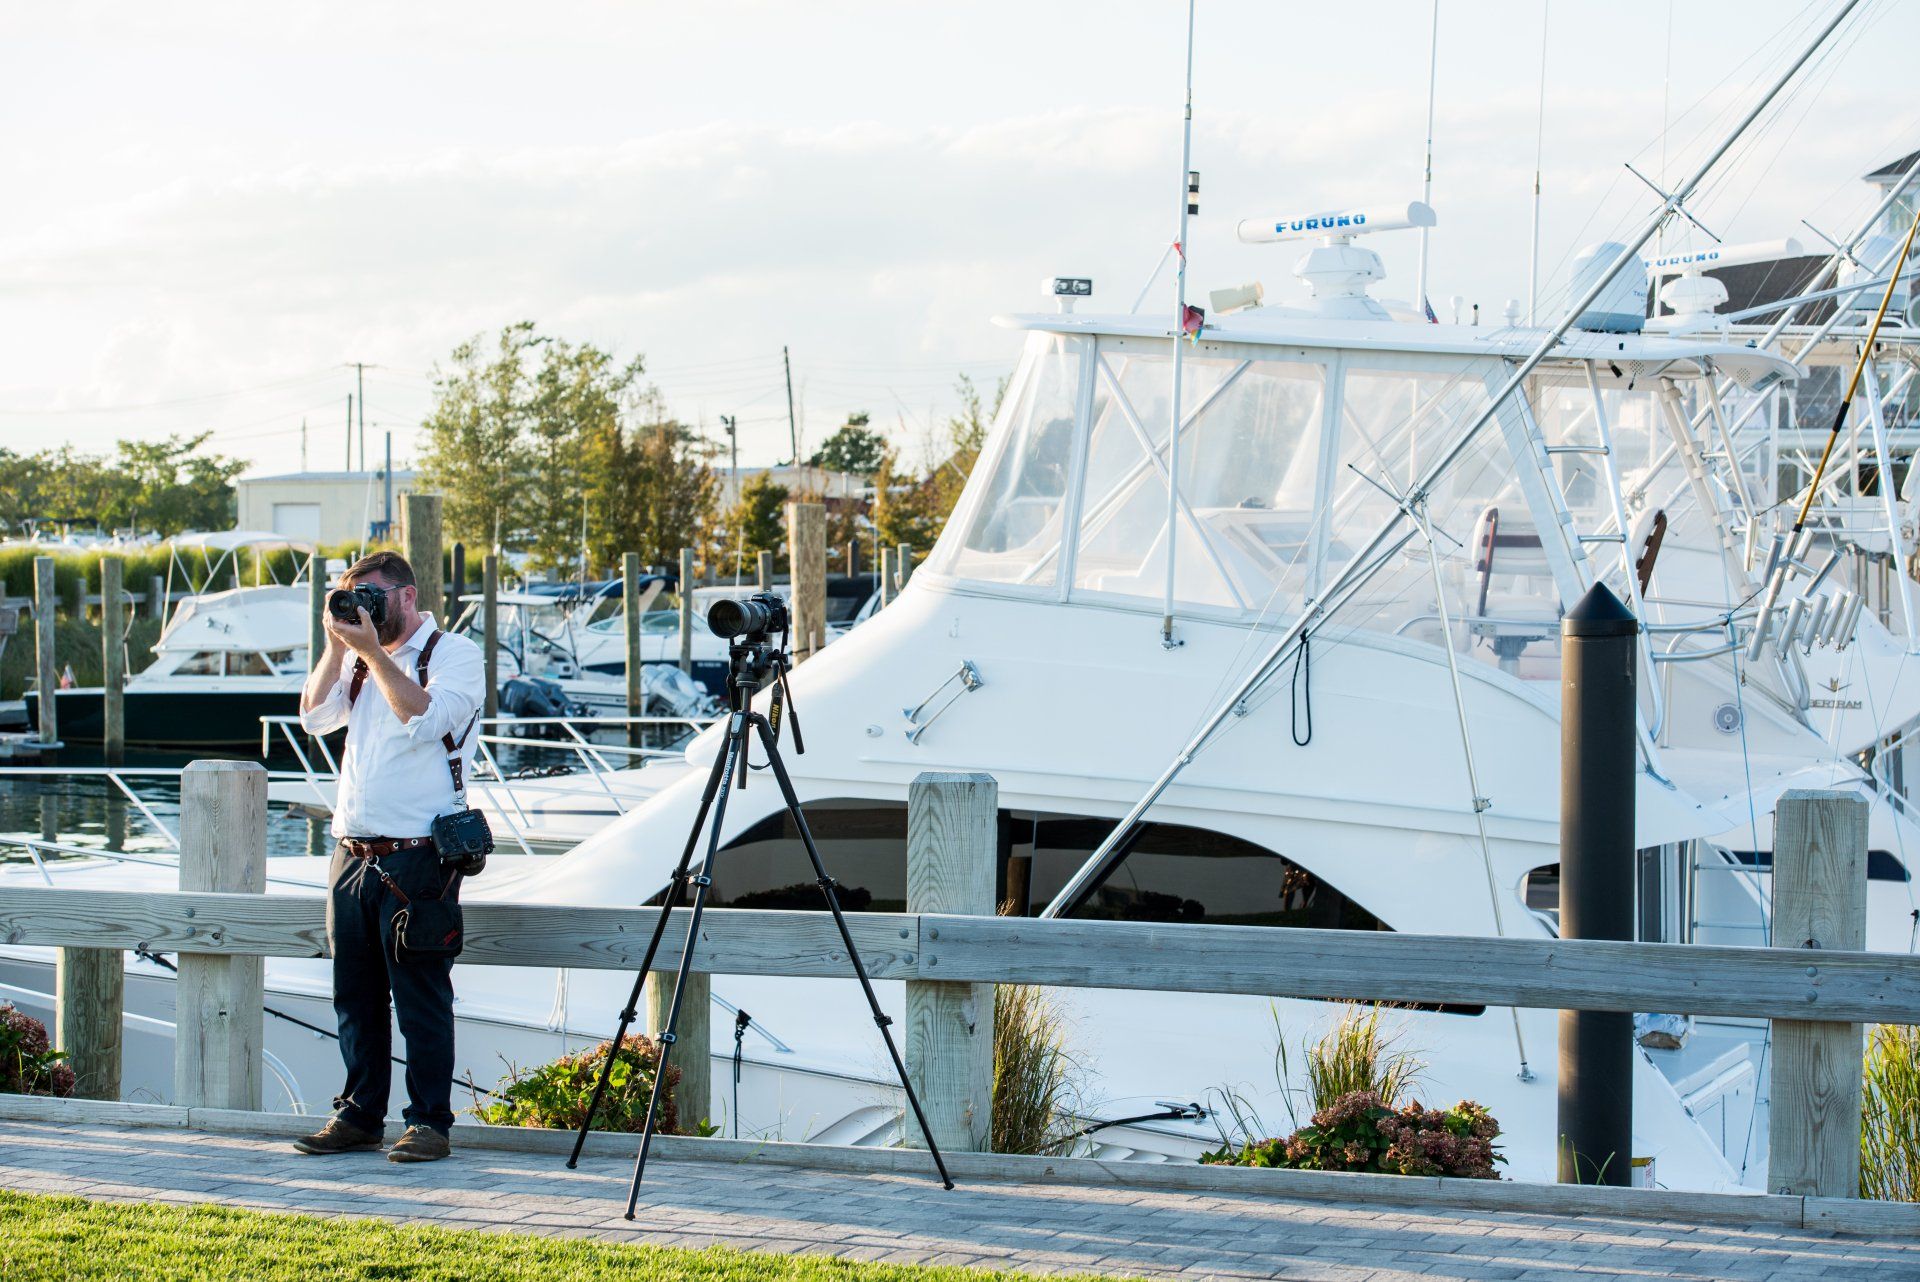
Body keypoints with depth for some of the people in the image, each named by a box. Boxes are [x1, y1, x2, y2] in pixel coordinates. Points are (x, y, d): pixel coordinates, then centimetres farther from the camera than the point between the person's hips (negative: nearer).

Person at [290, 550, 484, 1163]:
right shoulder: (360, 658, 18)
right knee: (355, 997, 9)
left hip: (415, 856, -6)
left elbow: (424, 716, -17)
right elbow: (314, 715, 7)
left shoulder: (455, 655, -1)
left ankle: (430, 1122, -1)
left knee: (420, 996, -5)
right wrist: (337, 645, 0)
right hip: (353, 854, 6)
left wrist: (373, 651, -15)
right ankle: (359, 1117, 17)